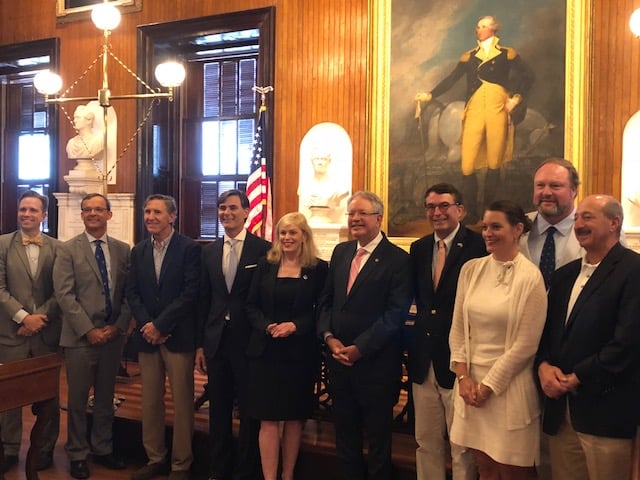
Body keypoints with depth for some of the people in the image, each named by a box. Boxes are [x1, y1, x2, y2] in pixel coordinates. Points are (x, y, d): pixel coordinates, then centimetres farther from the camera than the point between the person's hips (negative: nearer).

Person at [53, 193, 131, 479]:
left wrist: (118, 327, -7)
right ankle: (77, 455, 21)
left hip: (113, 335, 3)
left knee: (106, 397, 14)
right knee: (78, 399, 7)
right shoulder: (68, 250, -3)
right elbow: (64, 295, -9)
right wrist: (88, 330, -14)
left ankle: (103, 450, 27)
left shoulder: (123, 250, 6)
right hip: (80, 337, -3)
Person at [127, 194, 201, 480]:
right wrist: (146, 325, -8)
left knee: (182, 402, 3)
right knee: (150, 401, 11)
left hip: (178, 336, -5)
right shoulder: (138, 251, 12)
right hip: (147, 336, 5)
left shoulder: (189, 248, -5)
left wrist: (160, 325, -14)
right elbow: (132, 293, 8)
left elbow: (190, 293, -12)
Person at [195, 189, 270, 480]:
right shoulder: (209, 252, 9)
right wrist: (200, 344, 7)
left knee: (249, 411, 7)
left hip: (249, 341, -4)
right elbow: (204, 300, 9)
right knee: (218, 410, 15)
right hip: (216, 340, 4)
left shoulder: (264, 249, -6)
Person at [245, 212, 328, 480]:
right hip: (266, 351, 1)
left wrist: (295, 326, -17)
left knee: (295, 417, 11)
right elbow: (251, 306, 5)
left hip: (301, 353, -1)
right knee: (268, 419, 1)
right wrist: (267, 326, -13)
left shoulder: (318, 268, -1)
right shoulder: (265, 266, 5)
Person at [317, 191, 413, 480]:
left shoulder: (397, 259, -9)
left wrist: (359, 348, -18)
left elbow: (396, 313, -16)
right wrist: (329, 337, -6)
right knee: (345, 437, 18)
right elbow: (325, 301, 10)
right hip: (339, 359, 6)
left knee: (378, 439, 12)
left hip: (375, 363, -5)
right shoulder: (340, 252, 10)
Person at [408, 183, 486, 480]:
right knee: (426, 442, 17)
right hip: (424, 361, 6)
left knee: (462, 448, 8)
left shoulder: (478, 246, -11)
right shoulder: (418, 249, 10)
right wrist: (415, 342, 5)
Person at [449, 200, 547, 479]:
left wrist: (489, 385, -10)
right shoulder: (471, 269, 2)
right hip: (471, 379, 4)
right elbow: (457, 328, 6)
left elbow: (526, 344, -11)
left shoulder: (531, 278, -11)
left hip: (508, 383, -4)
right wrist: (463, 376, -3)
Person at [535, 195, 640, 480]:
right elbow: (547, 329, 16)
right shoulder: (564, 275, 15)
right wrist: (544, 366, -4)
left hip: (605, 410, -6)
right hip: (560, 408, 7)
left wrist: (577, 378, -15)